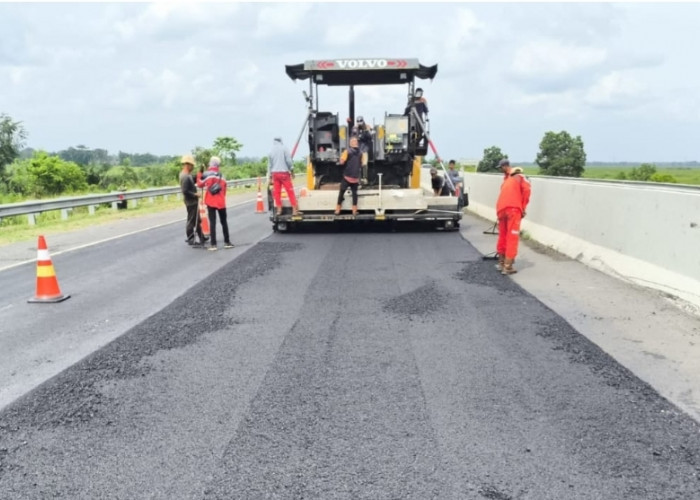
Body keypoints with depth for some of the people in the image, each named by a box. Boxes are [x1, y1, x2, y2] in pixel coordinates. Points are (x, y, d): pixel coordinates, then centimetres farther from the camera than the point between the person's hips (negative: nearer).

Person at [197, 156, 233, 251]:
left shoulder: (206, 175, -6)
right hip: (221, 202, 2)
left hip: (211, 202, -2)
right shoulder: (222, 176, 4)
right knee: (224, 222, 13)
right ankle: (227, 242, 16)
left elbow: (200, 184, 7)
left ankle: (213, 244, -5)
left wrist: (199, 174, 17)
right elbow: (224, 190, 7)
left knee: (212, 222, 0)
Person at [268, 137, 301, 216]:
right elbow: (289, 160, -8)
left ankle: (279, 210, 7)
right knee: (290, 192, -2)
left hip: (275, 173, 4)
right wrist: (292, 170, 2)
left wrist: (269, 175, 16)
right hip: (284, 172, -4)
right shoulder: (284, 148, -2)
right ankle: (295, 210, -4)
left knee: (277, 192, 8)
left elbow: (269, 164, 11)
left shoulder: (271, 151, 9)